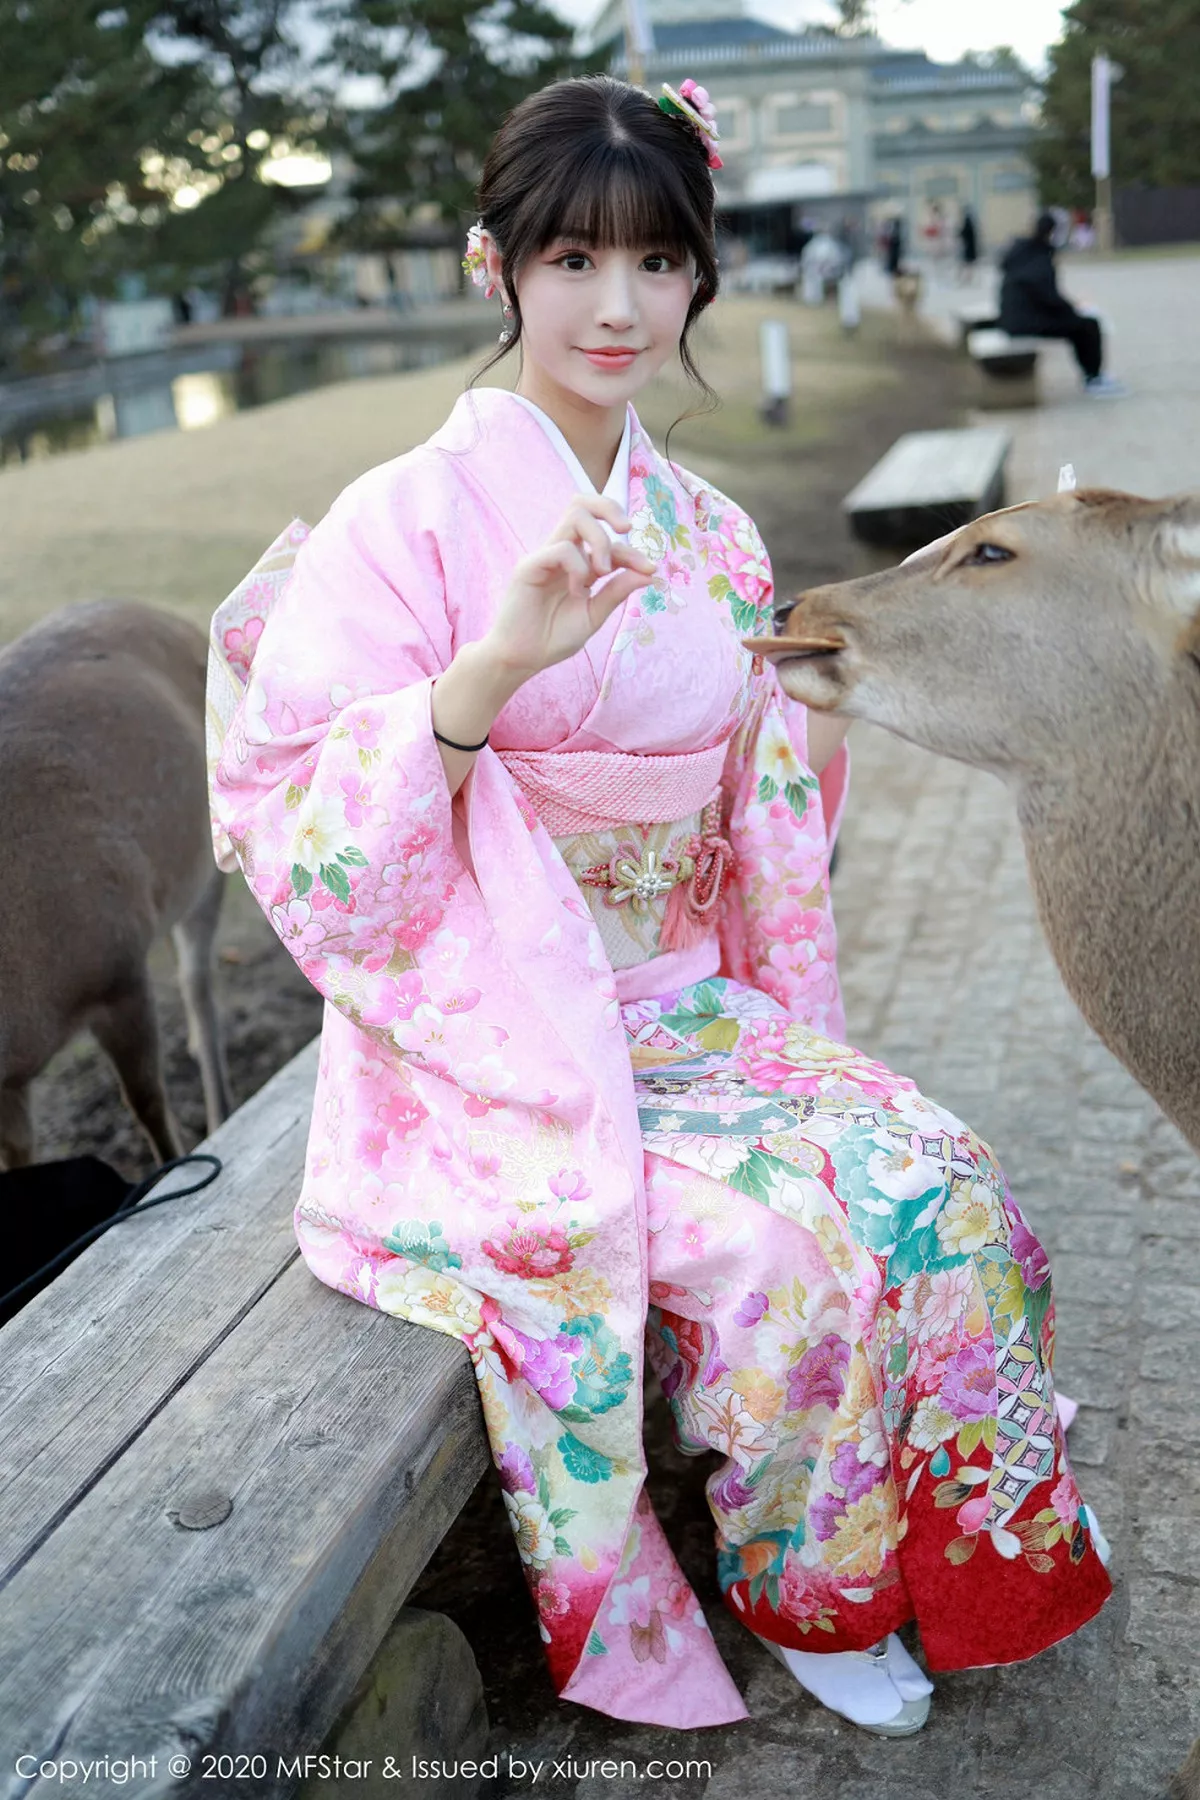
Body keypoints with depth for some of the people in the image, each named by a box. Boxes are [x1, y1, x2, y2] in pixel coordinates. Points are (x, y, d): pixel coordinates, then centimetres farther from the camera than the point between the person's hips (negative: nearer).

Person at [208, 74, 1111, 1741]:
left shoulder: (714, 538, 8)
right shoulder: (406, 520, -10)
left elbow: (767, 834, 14)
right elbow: (299, 839, -17)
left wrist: (799, 1045, 4)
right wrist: (492, 668, -30)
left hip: (691, 1013, 6)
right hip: (494, 1054, -5)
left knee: (941, 1189, -15)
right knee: (790, 1240, -24)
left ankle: (909, 1557, 11)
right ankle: (801, 1595, 8)